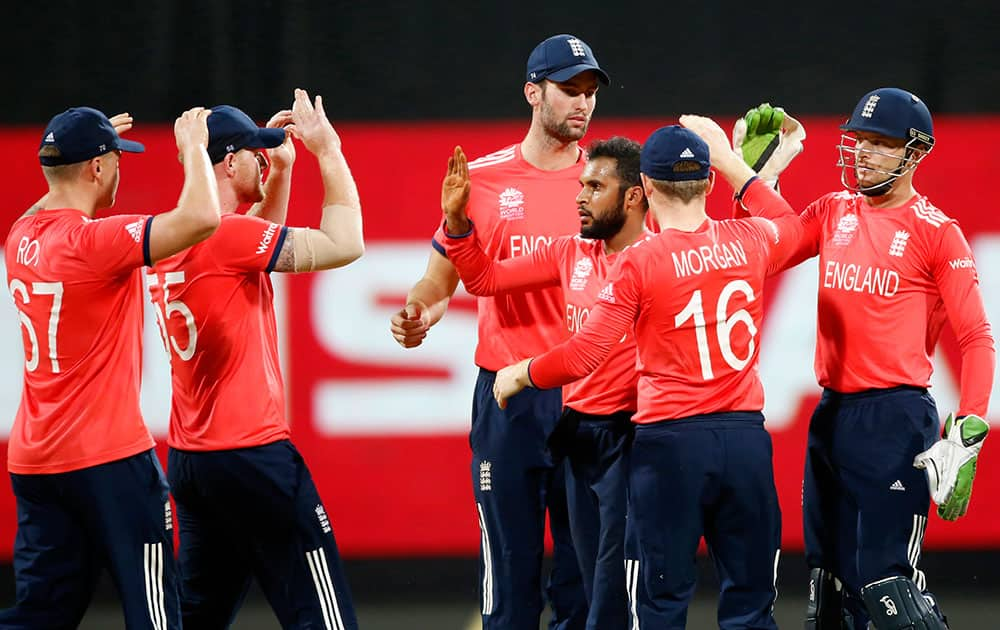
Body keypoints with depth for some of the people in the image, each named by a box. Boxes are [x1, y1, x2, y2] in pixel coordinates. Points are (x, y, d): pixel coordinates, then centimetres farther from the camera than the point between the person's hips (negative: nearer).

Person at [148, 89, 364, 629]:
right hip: (250, 456, -9)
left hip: (188, 459, 9)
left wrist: (281, 168, 21)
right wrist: (328, 151, -6)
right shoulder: (229, 235, -15)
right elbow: (344, 245, -14)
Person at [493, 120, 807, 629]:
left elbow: (581, 357, -10)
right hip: (745, 438, 4)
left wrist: (519, 375, 8)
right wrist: (729, 161, 35)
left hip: (669, 441, -4)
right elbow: (789, 224, 30)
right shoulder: (747, 242, 3)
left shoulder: (639, 263, -9)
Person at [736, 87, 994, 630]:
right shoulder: (833, 212, 12)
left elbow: (976, 338, -9)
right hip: (831, 415, 7)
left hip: (895, 417, -7)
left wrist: (967, 434, -20)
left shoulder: (936, 232, -6)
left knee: (884, 583, -15)